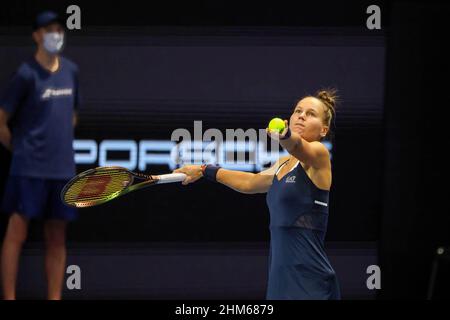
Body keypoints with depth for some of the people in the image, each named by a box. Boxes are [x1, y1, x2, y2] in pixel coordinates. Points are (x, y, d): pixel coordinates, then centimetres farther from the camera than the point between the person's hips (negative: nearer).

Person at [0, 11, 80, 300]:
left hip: (63, 167, 6)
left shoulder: (71, 71, 10)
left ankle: (55, 298, 12)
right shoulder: (27, 74, -8)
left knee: (57, 238, 7)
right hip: (29, 168, -6)